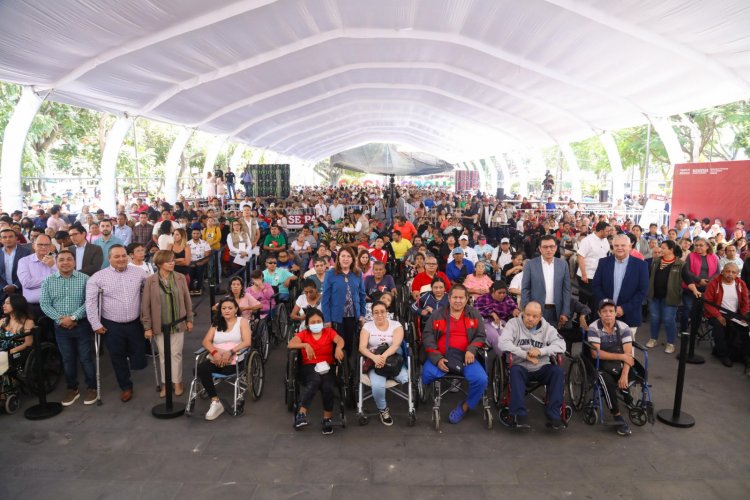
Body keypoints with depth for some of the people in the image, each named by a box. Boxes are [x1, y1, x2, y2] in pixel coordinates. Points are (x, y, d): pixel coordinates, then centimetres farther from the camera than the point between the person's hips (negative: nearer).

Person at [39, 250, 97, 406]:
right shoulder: (48, 281, 2)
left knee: (85, 358, 5)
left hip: (81, 325, -2)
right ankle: (72, 388, 27)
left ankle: (91, 387, 18)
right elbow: (44, 304, -2)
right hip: (60, 327, 3)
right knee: (67, 359, 13)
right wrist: (60, 318, -14)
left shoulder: (84, 279, -6)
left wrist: (73, 317, -19)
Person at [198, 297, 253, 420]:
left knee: (226, 370, -37)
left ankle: (215, 401, -12)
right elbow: (206, 341, 8)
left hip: (234, 359, -3)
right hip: (216, 358, 3)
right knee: (200, 369, -29)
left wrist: (230, 352, -20)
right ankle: (215, 401, -25)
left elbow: (247, 342, -5)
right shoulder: (216, 323, 21)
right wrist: (214, 352, -14)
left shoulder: (242, 321, 9)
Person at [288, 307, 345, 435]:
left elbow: (340, 340, -6)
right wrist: (306, 345, -20)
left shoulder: (329, 331, 13)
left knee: (328, 386, -31)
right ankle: (301, 414, -37)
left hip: (327, 366, 1)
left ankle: (328, 418, -16)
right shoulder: (303, 334, 11)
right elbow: (290, 345, -4)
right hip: (309, 367, -1)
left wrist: (338, 348, -30)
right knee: (315, 380, -36)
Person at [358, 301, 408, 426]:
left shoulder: (396, 325, 2)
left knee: (406, 379, -30)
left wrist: (384, 356, -34)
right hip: (374, 362, 0)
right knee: (377, 386, -30)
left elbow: (396, 344, -15)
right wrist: (375, 358, -29)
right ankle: (383, 409, 1)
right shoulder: (367, 326, 4)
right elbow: (362, 347, -8)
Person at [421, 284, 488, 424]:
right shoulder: (437, 315, 11)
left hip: (465, 357, 1)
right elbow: (427, 337, 4)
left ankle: (465, 406, 4)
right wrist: (437, 358, -10)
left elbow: (480, 336, 10)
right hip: (440, 356, -1)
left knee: (481, 379, -23)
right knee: (426, 375, -30)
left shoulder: (474, 314, 14)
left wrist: (471, 350, -12)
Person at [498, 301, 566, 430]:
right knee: (515, 370, -35)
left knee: (557, 370, -26)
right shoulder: (513, 323, -2)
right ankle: (519, 415, -32)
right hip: (521, 367, -2)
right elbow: (503, 344, -17)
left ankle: (553, 415, -22)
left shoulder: (547, 327, 5)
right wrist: (526, 355, -21)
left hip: (541, 368, 3)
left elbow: (561, 345, -8)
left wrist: (540, 351, -22)